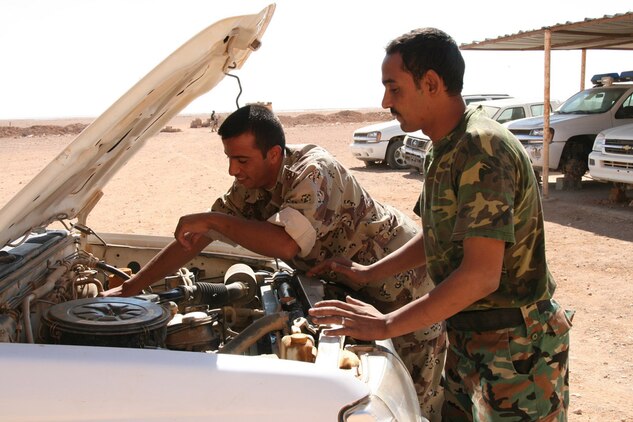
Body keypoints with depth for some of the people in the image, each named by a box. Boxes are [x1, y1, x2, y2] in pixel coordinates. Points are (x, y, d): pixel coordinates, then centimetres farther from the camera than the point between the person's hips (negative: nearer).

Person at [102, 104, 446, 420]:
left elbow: (285, 243, -43)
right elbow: (195, 239, -2)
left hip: (401, 274, -8)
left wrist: (214, 219, -33)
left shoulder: (313, 171, -29)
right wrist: (130, 288, -4)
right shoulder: (250, 186, -4)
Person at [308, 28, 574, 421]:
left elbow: (480, 275, -31)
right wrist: (371, 272, 10)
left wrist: (385, 325, -27)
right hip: (469, 337, 9)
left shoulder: (482, 150, -25)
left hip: (515, 347, -9)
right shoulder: (446, 149, 7)